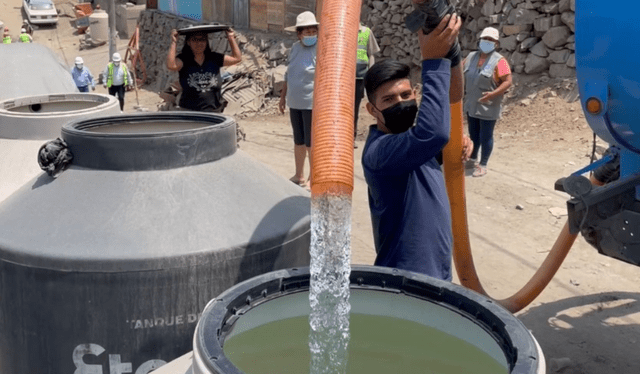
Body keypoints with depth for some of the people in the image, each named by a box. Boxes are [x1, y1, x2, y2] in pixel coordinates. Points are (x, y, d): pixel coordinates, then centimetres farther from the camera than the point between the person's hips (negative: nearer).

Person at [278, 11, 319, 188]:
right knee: (298, 141, 16)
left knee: (311, 143, 1)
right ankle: (299, 176, 29)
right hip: (295, 103, 7)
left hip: (313, 104, -7)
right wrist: (283, 96, 18)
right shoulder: (295, 47, 8)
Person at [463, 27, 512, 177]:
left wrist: (493, 94, -28)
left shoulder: (499, 61, -13)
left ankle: (483, 165, 14)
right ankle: (472, 159, 36)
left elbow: (508, 81, -17)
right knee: (473, 134, 19)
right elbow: (462, 74, 16)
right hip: (471, 105, 6)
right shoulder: (471, 57, 5)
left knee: (485, 137, 3)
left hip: (488, 107, -6)